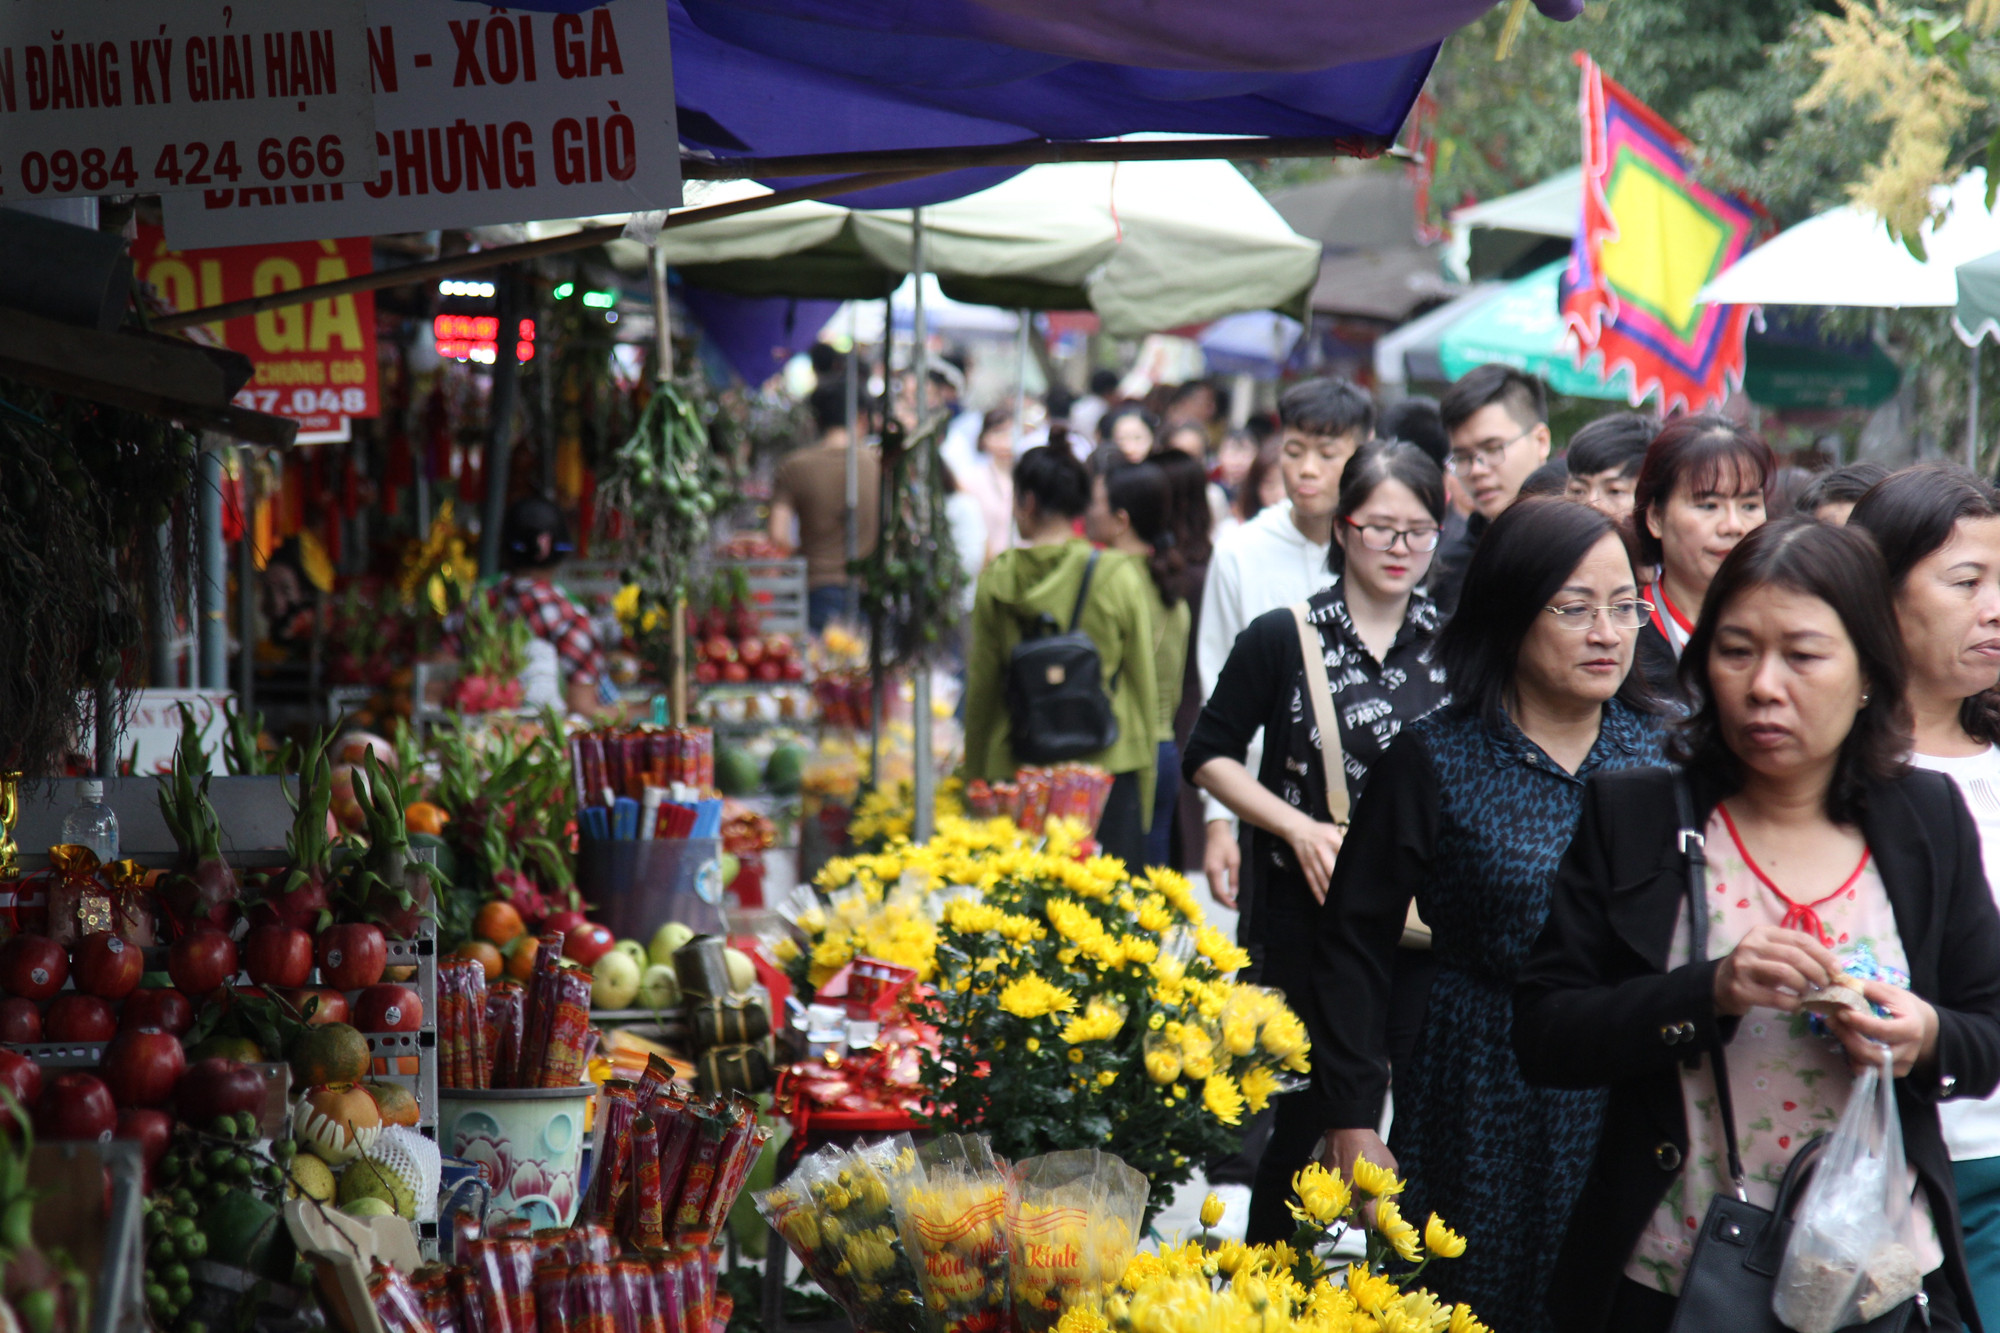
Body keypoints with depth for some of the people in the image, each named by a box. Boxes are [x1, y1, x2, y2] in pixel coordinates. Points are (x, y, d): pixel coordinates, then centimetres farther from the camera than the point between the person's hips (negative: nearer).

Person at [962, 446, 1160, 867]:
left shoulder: (997, 579, 0)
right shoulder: (1120, 576, -2)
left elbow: (981, 690, 6)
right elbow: (1145, 686, 3)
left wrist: (976, 779, 17)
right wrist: (1145, 799, 12)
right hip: (1109, 765, -1)